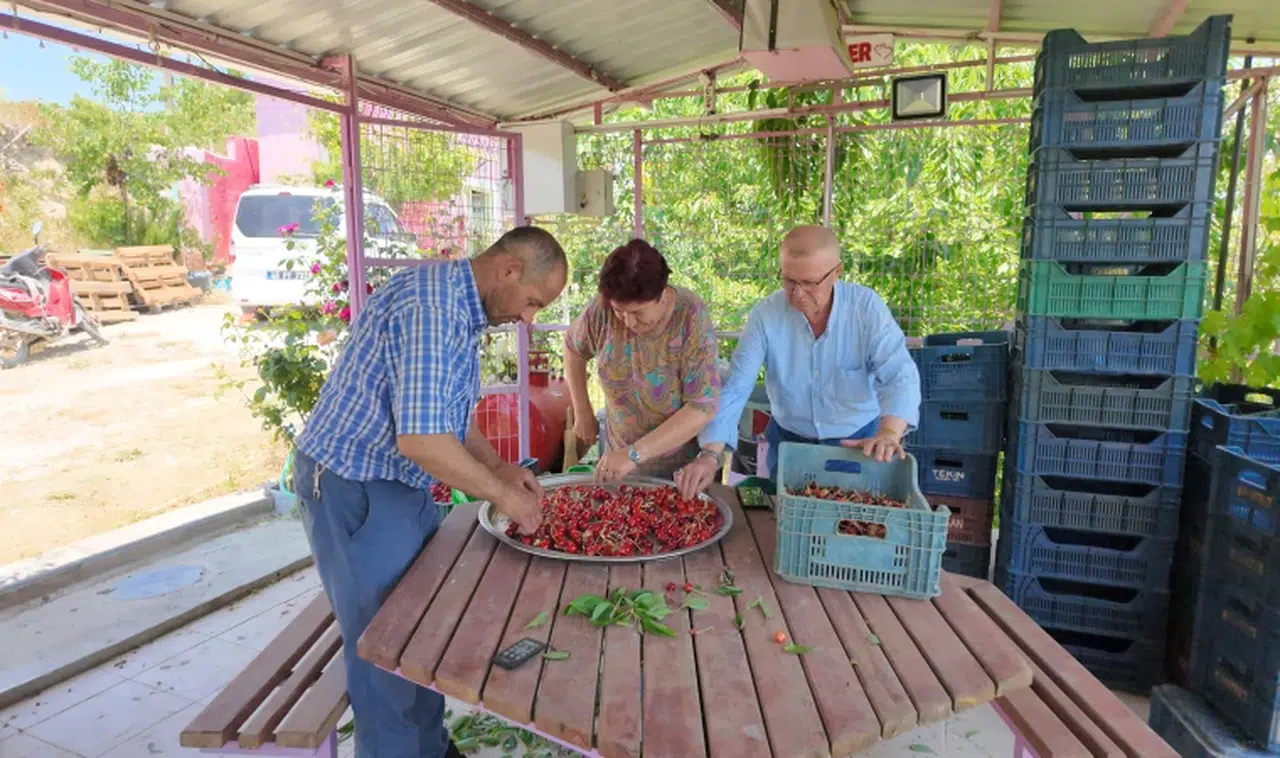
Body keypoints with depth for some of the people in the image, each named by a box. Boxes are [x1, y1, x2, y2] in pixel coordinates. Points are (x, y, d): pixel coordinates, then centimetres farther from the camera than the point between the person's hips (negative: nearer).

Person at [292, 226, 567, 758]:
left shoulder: (461, 309, 8)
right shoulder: (429, 305, -25)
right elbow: (420, 439, -32)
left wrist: (498, 466, 6)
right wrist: (503, 496, -19)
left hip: (400, 486, 10)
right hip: (353, 490, -10)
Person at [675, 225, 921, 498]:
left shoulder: (866, 307, -18)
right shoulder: (765, 314, -16)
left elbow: (899, 374, -27)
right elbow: (735, 388, -19)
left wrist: (889, 433, -46)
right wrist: (711, 454, -32)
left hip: (858, 440, 0)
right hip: (788, 441, 1)